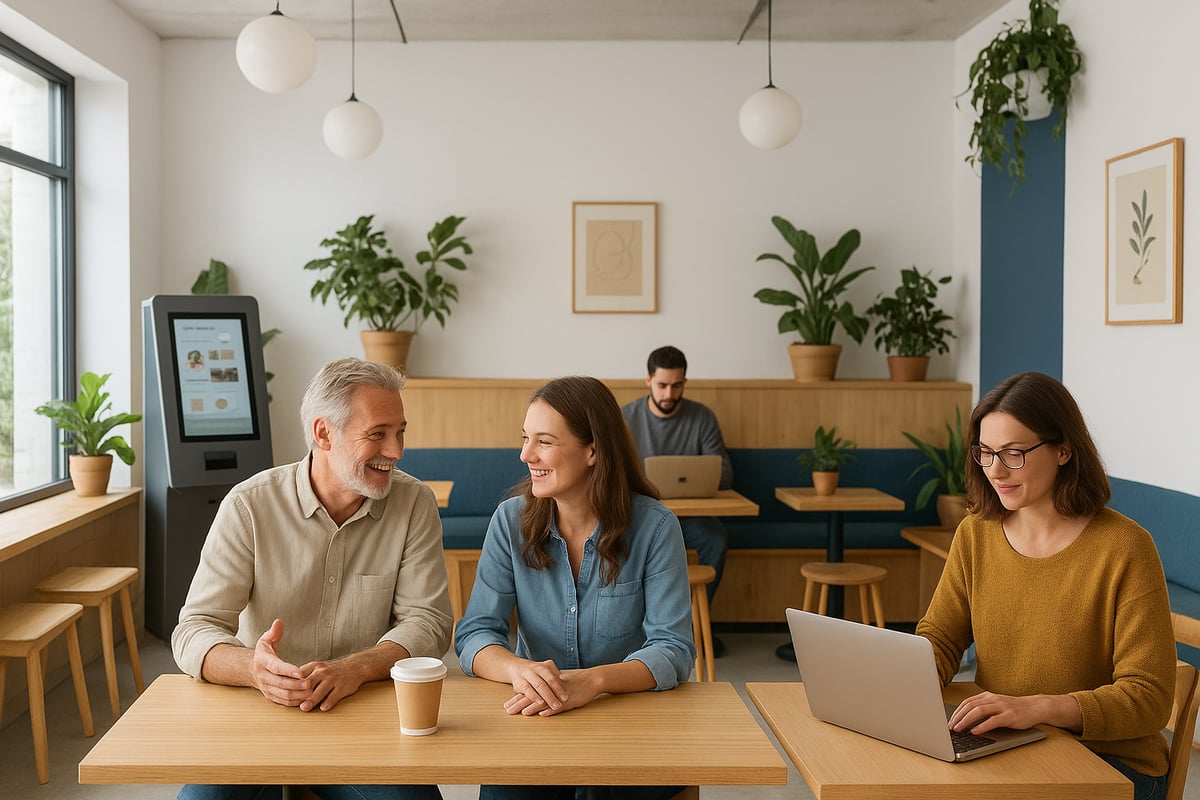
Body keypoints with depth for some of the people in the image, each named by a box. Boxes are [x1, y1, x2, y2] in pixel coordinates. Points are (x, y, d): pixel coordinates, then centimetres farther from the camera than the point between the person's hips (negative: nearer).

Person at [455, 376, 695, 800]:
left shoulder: (654, 526, -9)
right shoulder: (510, 520, -2)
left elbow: (673, 649, -13)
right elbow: (475, 634, -7)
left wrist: (593, 680, -32)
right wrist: (519, 669, -30)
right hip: (535, 718, 1)